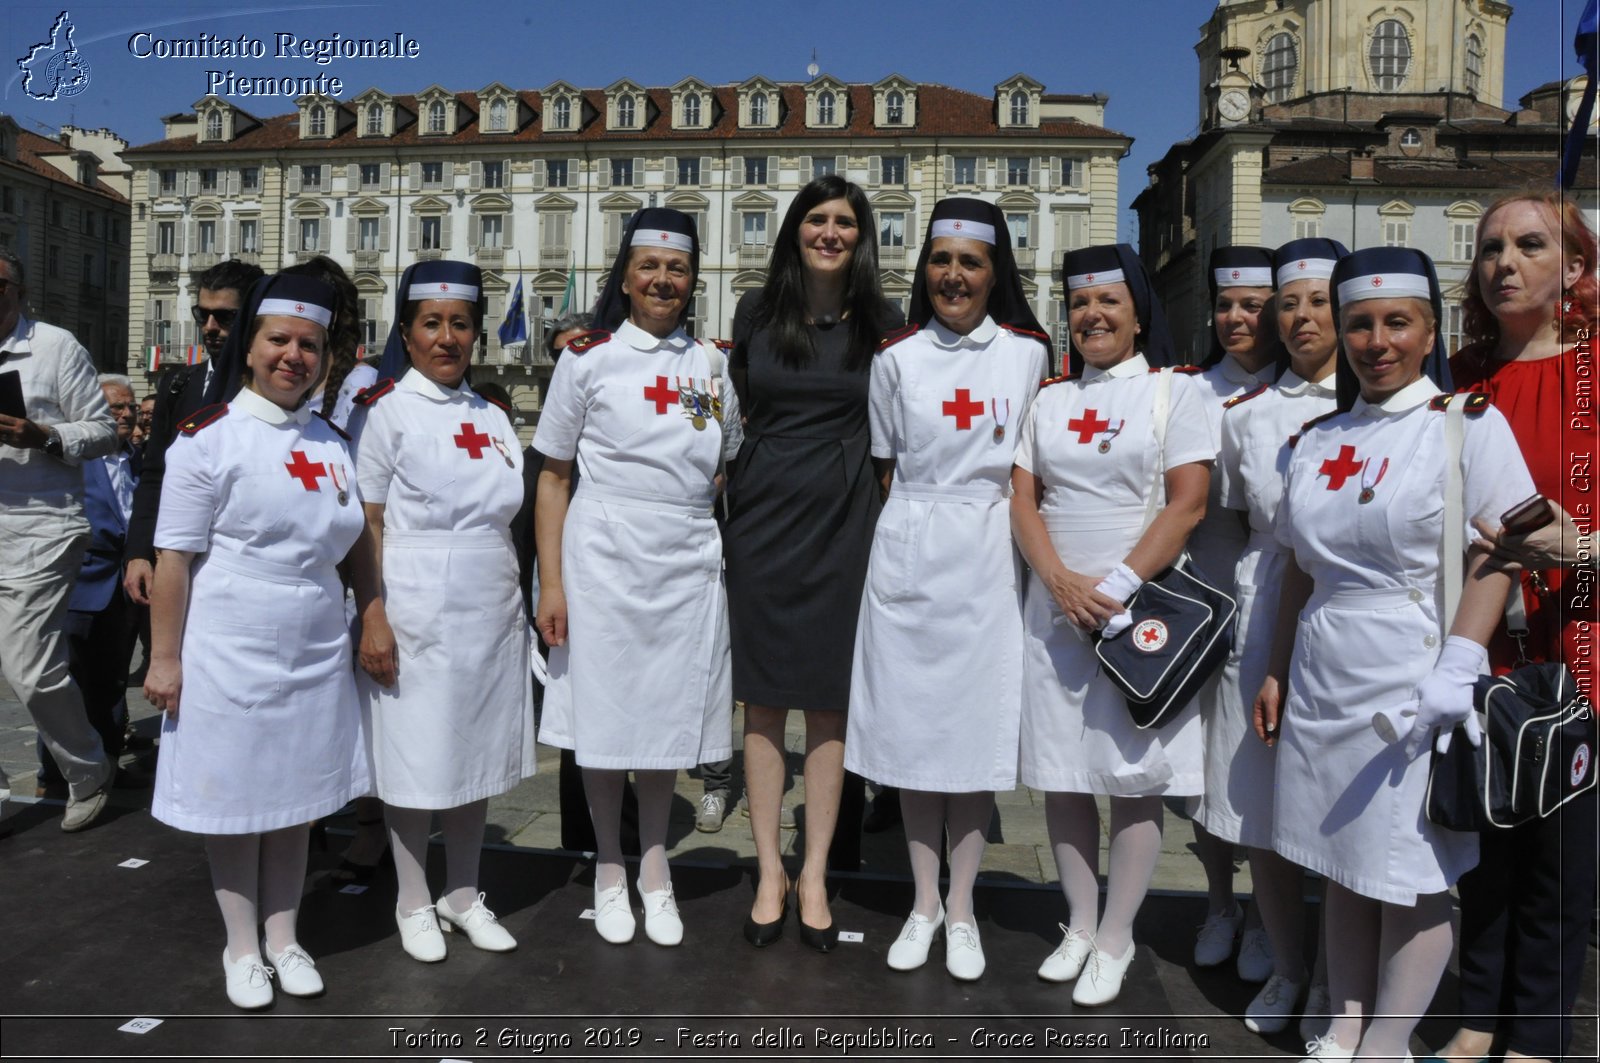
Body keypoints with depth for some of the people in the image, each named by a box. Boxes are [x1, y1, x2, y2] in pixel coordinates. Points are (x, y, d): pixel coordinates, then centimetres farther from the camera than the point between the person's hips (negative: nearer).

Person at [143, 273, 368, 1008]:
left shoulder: (332, 444, 8)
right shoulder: (209, 438, -9)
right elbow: (175, 557, -10)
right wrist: (165, 657, -11)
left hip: (315, 654, 5)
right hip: (230, 656, -4)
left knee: (297, 798, 13)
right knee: (235, 803, 8)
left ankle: (284, 938, 29)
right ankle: (242, 947, 25)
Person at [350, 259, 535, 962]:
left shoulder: (493, 416, 12)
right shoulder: (385, 409, -4)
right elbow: (365, 523, -8)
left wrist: (520, 606, 11)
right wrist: (372, 617, -15)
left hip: (491, 613, 5)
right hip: (415, 612, -5)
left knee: (477, 752, 12)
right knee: (416, 757, 4)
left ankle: (464, 896, 27)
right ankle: (414, 904, 22)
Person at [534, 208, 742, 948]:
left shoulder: (712, 365, 10)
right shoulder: (587, 361, 2)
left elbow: (728, 472, 16)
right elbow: (553, 477, 1)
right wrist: (550, 583, -5)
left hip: (689, 563, 2)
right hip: (605, 559, -2)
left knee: (670, 716, 8)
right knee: (603, 716, 5)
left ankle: (654, 869, 27)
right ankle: (609, 870, 25)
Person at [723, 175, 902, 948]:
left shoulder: (880, 324, 4)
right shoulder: (756, 313, 7)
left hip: (842, 522, -1)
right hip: (760, 516, 1)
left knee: (829, 702, 4)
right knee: (763, 699, 4)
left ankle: (814, 875, 15)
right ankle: (769, 870, 16)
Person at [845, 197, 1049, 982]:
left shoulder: (1030, 353, 3)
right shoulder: (897, 358, 5)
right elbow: (885, 466, 11)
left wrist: (1000, 493, -3)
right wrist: (923, 516, 3)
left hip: (989, 556, -1)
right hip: (910, 554, 1)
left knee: (977, 726, 3)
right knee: (911, 722, 6)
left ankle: (962, 908, 18)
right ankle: (924, 900, 22)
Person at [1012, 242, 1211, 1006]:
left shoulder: (1175, 391, 1)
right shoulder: (1050, 402, 13)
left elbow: (1188, 503, -8)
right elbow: (1023, 500, 6)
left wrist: (1117, 585, -14)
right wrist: (1062, 581, -10)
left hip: (1140, 608, -4)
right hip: (1055, 608, 4)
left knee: (1135, 775, 1)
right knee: (1062, 774, 8)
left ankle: (1115, 941, 15)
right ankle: (1079, 926, 23)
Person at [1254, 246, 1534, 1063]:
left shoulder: (1468, 422, -4)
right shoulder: (1319, 439, 12)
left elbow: (1496, 556, -12)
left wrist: (1457, 670, -21)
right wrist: (1276, 671, 14)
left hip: (1414, 683, -5)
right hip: (1323, 683, 5)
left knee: (1412, 878, 4)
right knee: (1341, 867, 14)